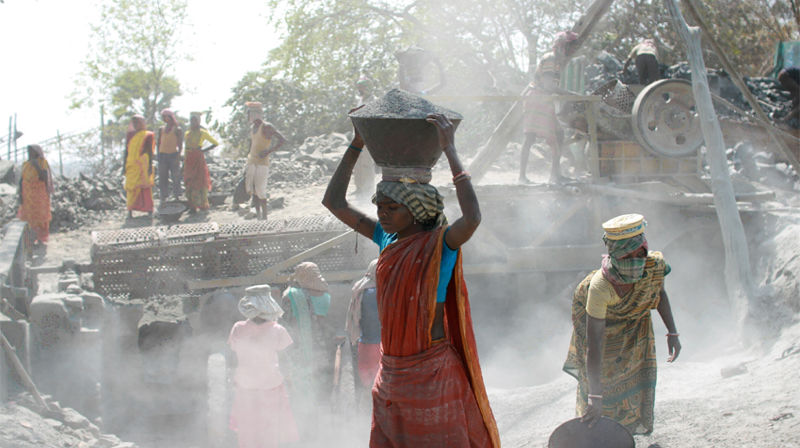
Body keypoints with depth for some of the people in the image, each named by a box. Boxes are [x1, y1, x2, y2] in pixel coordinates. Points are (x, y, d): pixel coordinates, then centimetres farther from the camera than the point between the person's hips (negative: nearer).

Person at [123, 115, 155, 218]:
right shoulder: (129, 135, 13)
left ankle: (149, 210, 4)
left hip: (143, 165, -3)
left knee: (145, 187, -3)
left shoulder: (148, 135, 2)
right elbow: (126, 151, 15)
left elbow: (150, 151, -1)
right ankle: (130, 211, -1)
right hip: (131, 165, 3)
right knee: (132, 187, -2)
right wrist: (124, 165, 11)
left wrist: (150, 166, -7)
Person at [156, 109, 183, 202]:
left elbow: (180, 144, -1)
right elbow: (159, 143, 14)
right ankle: (163, 197, 5)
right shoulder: (161, 129, 13)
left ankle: (177, 196, 5)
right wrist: (158, 155, 5)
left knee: (175, 176, -2)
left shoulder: (177, 130, 2)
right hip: (163, 155, 3)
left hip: (173, 154, -3)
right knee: (163, 177, 1)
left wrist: (178, 155, -11)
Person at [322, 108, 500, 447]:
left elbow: (472, 218, -34)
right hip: (391, 370, 6)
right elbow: (334, 202, 9)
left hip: (432, 372, -6)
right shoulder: (387, 240, 5)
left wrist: (450, 149, -28)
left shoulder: (439, 244, -12)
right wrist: (358, 142, 4)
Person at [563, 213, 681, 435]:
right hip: (594, 314, -4)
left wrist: (672, 333, -11)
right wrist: (596, 398, -44)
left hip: (634, 316, 4)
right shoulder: (600, 286, -48)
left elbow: (659, 292, -8)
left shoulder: (655, 263, -37)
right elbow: (595, 345, -44)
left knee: (637, 366, 9)